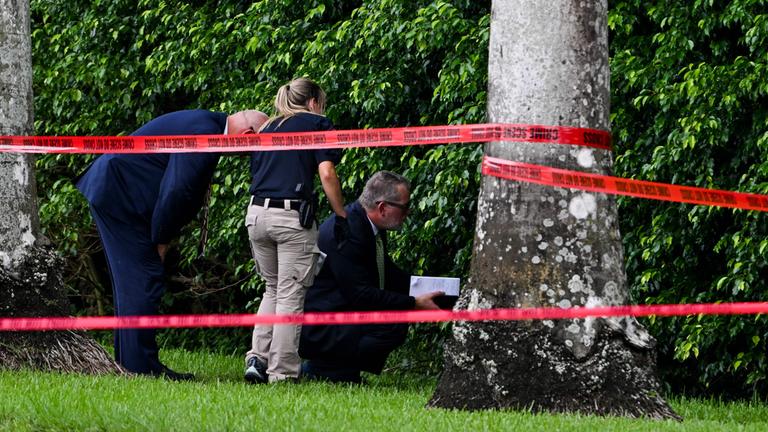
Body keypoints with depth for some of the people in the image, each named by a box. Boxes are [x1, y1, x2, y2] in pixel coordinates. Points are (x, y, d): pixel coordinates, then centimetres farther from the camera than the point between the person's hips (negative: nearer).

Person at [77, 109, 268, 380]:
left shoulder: (206, 124, 14)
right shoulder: (204, 134, -21)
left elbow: (178, 192, 17)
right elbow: (177, 191, -23)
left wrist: (161, 236, 9)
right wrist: (161, 238, -11)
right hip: (119, 194, -11)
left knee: (131, 284, 15)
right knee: (143, 283, -8)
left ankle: (127, 361, 20)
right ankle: (141, 365, -6)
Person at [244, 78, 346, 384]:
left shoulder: (266, 129, 22)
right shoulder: (317, 124, 5)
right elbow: (327, 174, -6)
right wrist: (342, 216, 0)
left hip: (257, 213, 5)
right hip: (293, 216, -5)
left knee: (273, 289, 20)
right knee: (290, 295, 1)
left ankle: (257, 358, 8)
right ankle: (282, 371, 0)